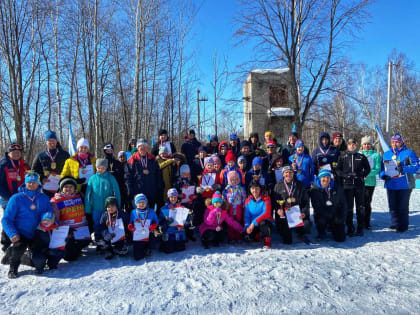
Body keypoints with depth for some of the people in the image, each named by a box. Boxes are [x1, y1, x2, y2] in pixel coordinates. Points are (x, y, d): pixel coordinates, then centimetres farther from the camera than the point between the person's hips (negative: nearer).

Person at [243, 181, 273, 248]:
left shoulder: (266, 199, -8)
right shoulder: (248, 200, 3)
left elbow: (267, 213, -21)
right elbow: (246, 216, 2)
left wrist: (254, 223, -27)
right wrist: (247, 226, -17)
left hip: (265, 222, -4)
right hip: (252, 225, 4)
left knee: (263, 223, -38)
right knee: (247, 238, -21)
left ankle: (267, 243, -16)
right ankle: (258, 236, 14)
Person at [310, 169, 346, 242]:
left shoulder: (338, 189, 4)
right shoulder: (315, 190, -6)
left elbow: (343, 205, 5)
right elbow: (316, 207, -15)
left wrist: (342, 218, -6)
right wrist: (330, 216, -22)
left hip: (337, 218, 2)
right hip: (322, 216, -2)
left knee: (340, 238, -7)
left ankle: (333, 228, 29)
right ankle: (322, 233, 1)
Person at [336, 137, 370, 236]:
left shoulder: (362, 157, 7)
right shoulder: (342, 157, 7)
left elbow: (367, 169, 11)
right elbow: (337, 170, 7)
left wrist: (361, 175, -5)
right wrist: (345, 175, -9)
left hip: (359, 185, 0)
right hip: (347, 185, 0)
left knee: (360, 207, 4)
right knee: (348, 208, 2)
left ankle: (360, 228, 14)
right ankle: (350, 228, 12)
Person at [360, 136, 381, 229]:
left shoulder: (376, 155, 5)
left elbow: (377, 169, -2)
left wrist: (367, 173, -18)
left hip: (370, 182, -1)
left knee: (367, 203, -1)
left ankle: (367, 223, 11)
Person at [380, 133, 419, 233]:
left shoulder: (409, 153, -3)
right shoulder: (386, 154, 12)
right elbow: (382, 168, 13)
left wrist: (404, 169, -25)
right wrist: (383, 175, -7)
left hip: (404, 185, -5)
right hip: (390, 185, 5)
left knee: (403, 206, 1)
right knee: (392, 206, 11)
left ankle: (403, 226, 11)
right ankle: (395, 223, 25)